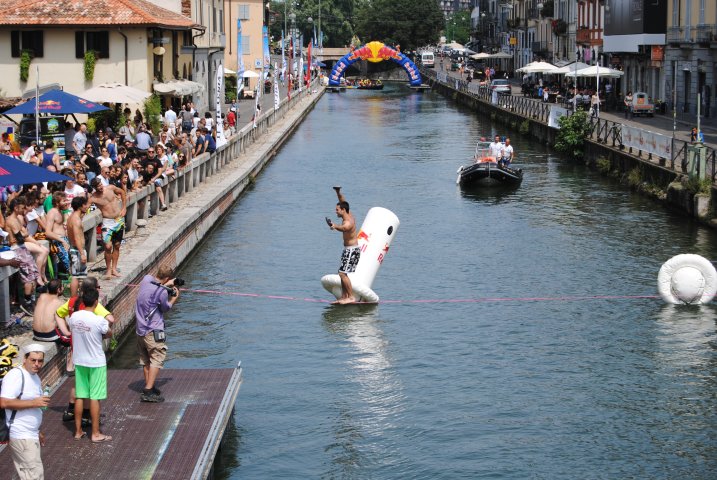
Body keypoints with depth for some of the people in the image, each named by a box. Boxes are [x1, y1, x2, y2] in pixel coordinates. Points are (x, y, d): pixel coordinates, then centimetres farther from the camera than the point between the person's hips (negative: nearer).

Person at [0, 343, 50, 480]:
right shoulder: (16, 375, -15)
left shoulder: (35, 377, 16)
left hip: (30, 435, 9)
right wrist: (34, 403, -23)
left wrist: (38, 432, 26)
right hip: (21, 436, -9)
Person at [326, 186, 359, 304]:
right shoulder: (349, 215, 3)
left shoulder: (348, 223, -26)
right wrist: (338, 192, 13)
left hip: (351, 250, -10)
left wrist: (334, 226, -72)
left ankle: (351, 297, -13)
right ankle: (344, 297, 17)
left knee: (342, 273, -15)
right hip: (349, 250, 10)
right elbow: (343, 202, 20)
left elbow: (344, 228, -52)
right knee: (343, 273, 12)